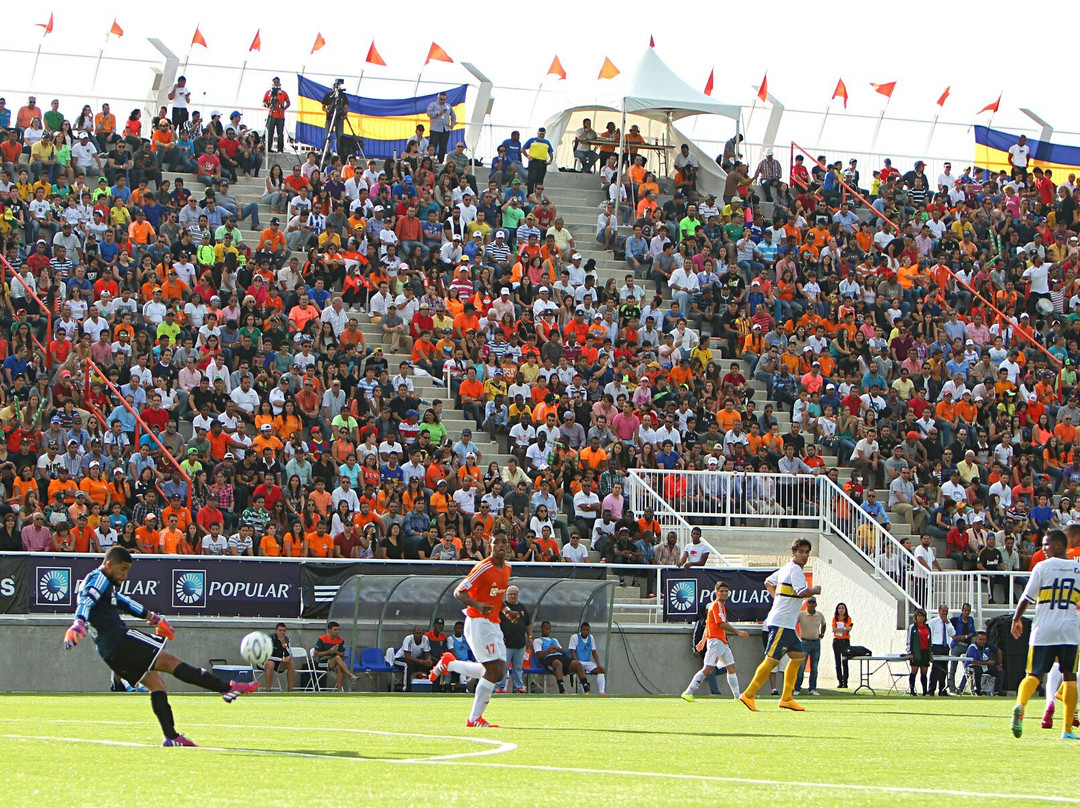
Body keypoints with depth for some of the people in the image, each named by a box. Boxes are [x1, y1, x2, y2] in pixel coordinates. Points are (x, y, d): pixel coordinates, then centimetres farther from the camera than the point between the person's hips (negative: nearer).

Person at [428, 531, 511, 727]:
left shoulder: (507, 569, 11)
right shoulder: (484, 568, -15)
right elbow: (459, 592, -16)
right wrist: (478, 605, -32)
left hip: (494, 623, 8)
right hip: (478, 622, -8)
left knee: (498, 673, 4)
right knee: (493, 670, -14)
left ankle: (449, 664, 20)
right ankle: (474, 718, -5)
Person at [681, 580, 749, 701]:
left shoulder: (721, 605, 20)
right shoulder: (716, 605, -10)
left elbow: (708, 623, 26)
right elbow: (721, 623, -20)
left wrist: (703, 640, 29)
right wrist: (738, 632, -21)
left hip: (722, 642, 10)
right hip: (715, 640, -10)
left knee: (731, 668, 11)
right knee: (708, 668, -15)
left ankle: (737, 696, 15)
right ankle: (688, 693, -16)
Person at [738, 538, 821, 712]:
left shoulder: (785, 569, 17)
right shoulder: (795, 570, -13)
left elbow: (768, 582, 32)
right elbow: (803, 592, -25)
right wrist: (815, 590, -5)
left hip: (787, 625, 11)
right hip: (781, 624, -11)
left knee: (799, 656, 11)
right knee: (772, 659, -12)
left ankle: (786, 698, 11)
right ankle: (748, 695, -10)